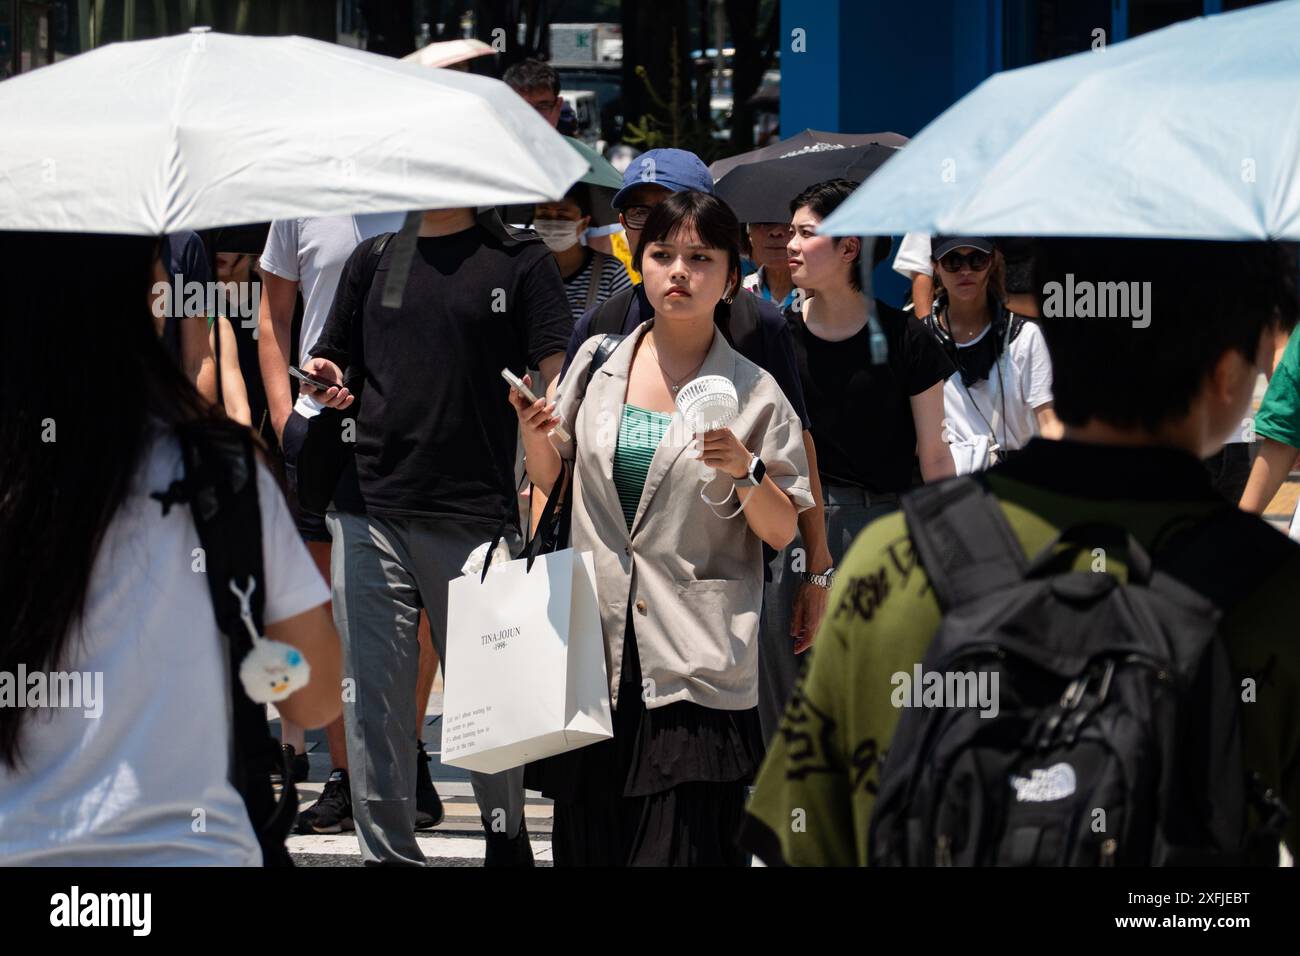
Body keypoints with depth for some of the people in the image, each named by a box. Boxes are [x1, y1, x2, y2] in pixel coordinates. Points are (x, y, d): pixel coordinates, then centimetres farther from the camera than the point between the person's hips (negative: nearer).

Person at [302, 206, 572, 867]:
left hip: (478, 516, -3)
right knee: (373, 697, 0)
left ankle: (508, 838, 22)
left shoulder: (520, 262, 4)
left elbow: (558, 387, -2)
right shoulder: (374, 259, 15)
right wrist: (327, 383, -3)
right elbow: (332, 363, 22)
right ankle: (388, 853, 6)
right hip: (370, 511, 3)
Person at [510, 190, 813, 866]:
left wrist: (745, 472, -15)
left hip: (697, 667, -3)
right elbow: (552, 480, 21)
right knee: (585, 843, 4)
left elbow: (781, 532, 3)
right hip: (595, 649, 3)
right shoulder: (598, 362, 9)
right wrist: (534, 433, 1)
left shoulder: (755, 393, 0)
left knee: (679, 848, -11)